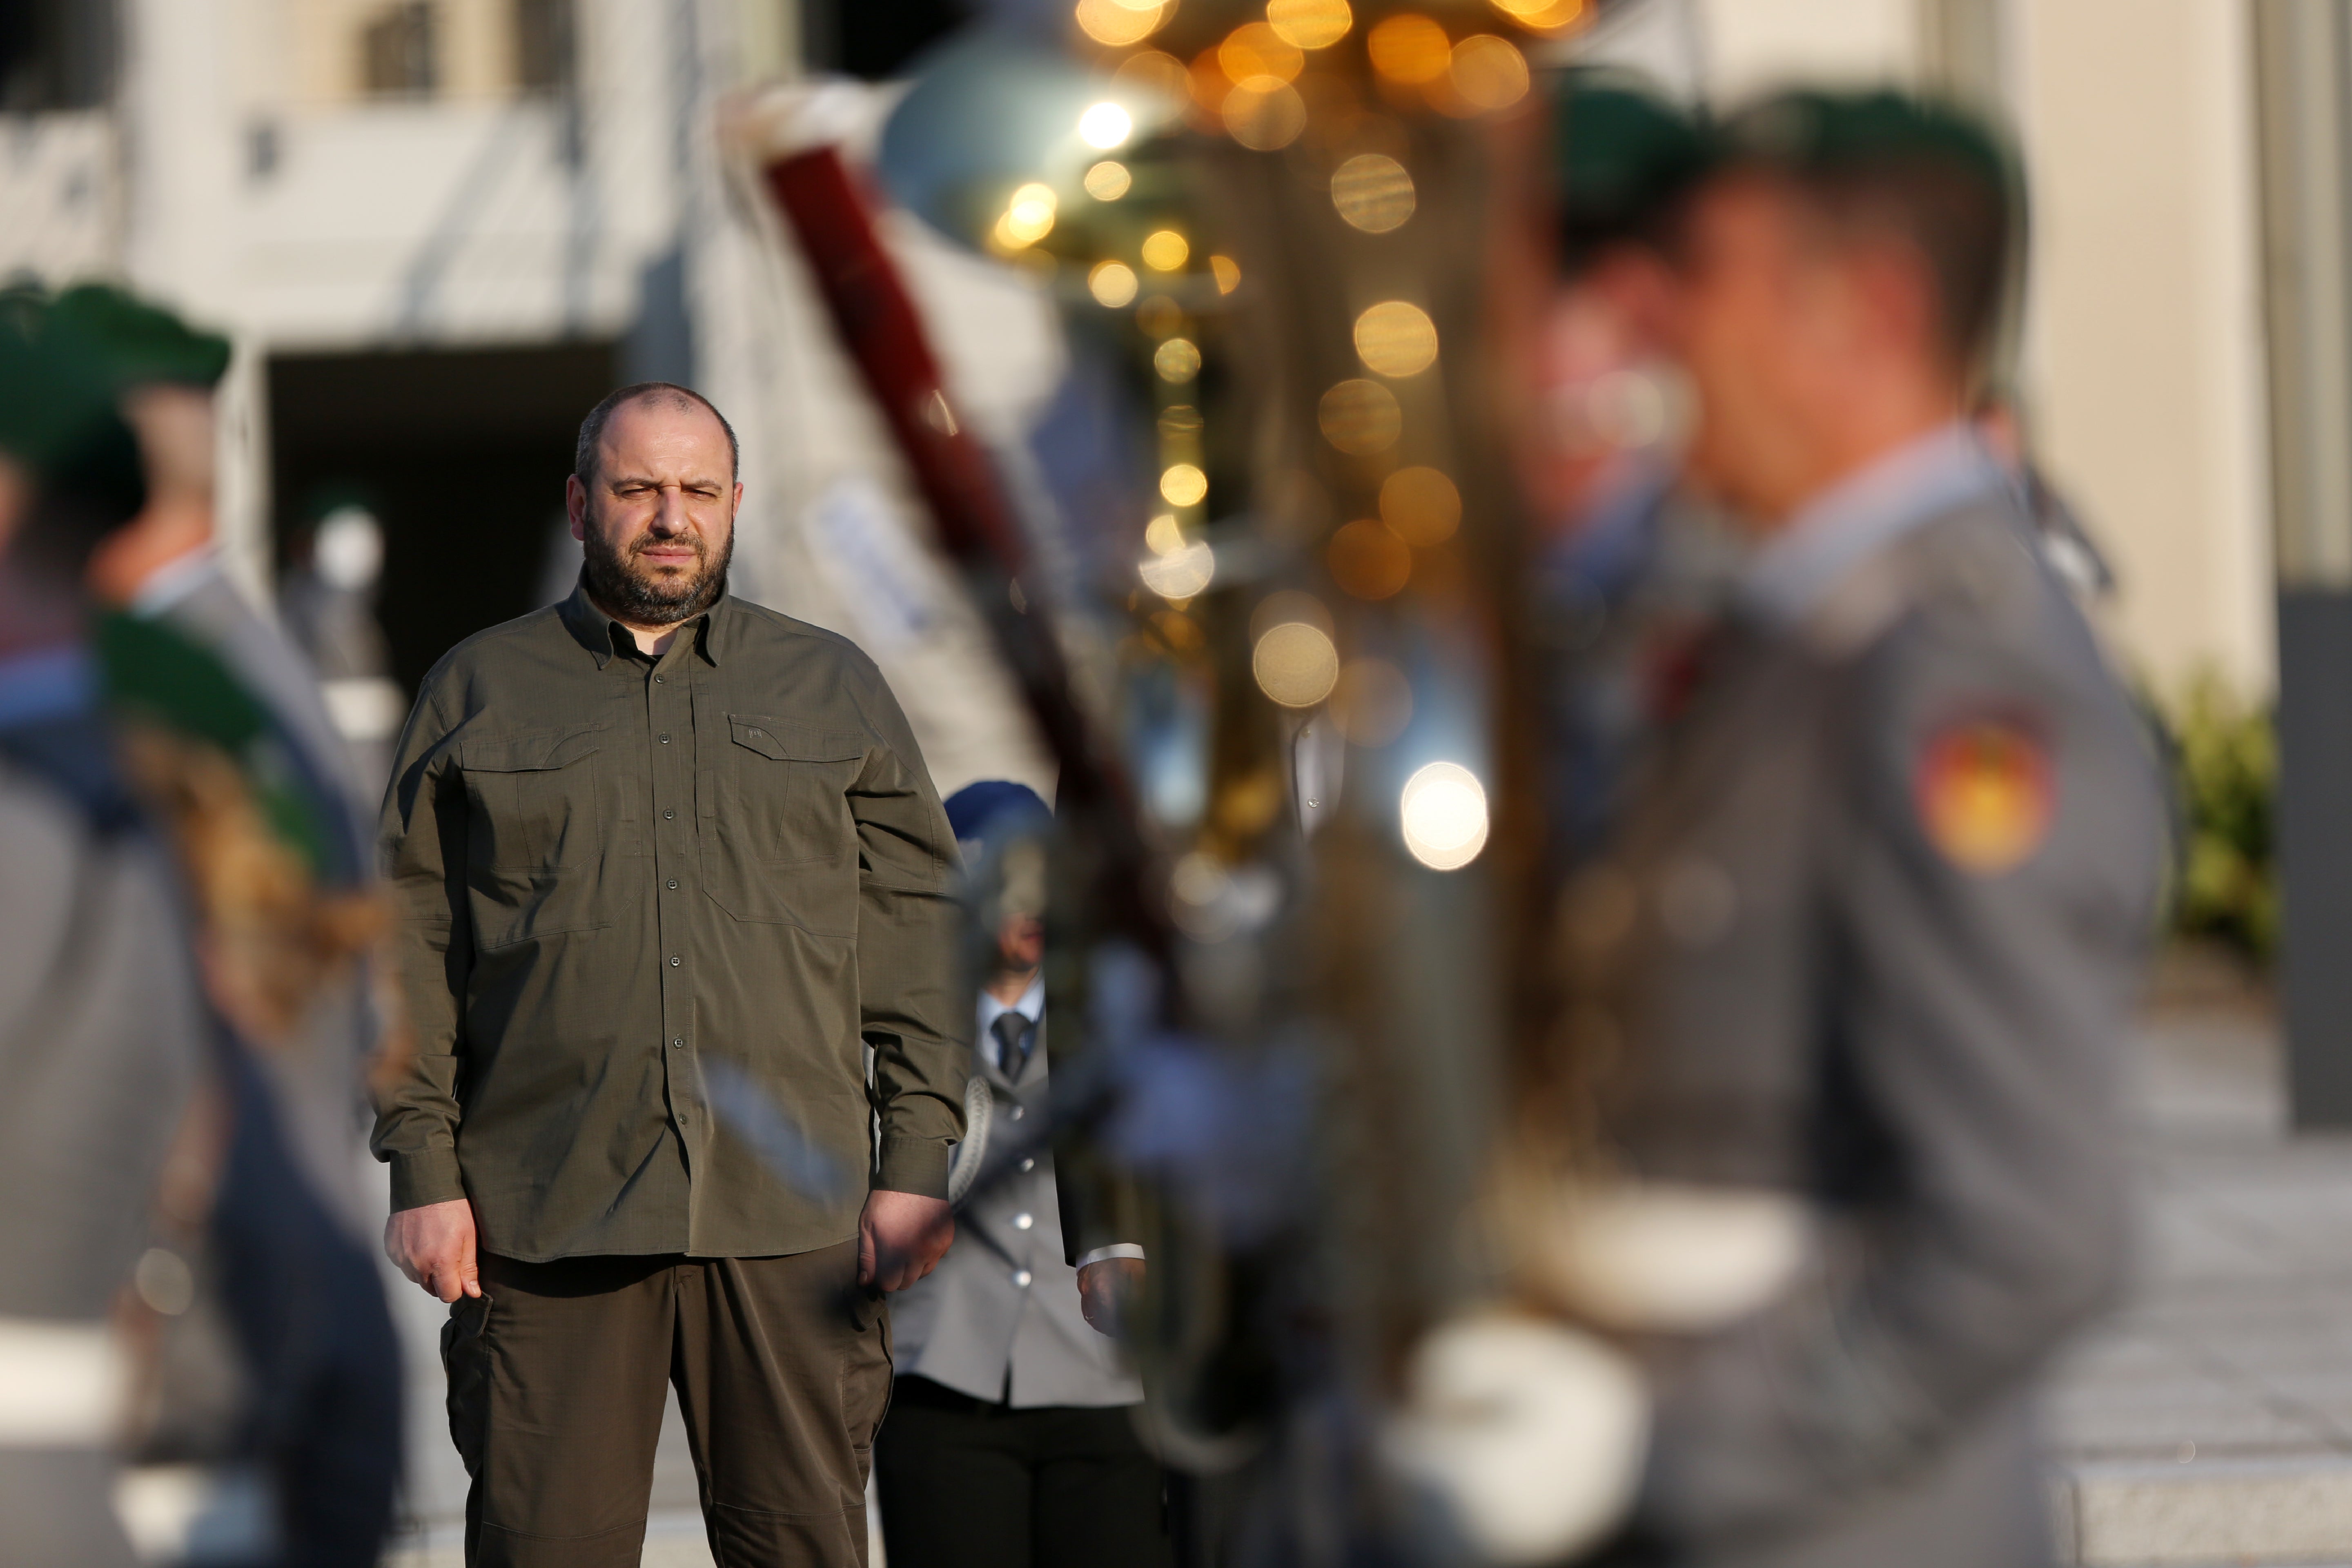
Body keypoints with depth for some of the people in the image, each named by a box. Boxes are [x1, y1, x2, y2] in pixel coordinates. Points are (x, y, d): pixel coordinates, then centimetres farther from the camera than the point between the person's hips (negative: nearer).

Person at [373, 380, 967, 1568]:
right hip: (549, 1210, -1)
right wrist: (423, 1171, -1)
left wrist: (918, 1167, 2)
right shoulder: (478, 691, 13)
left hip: (789, 1211, 1)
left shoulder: (835, 690, 16)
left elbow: (919, 934, 12)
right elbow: (414, 942, 8)